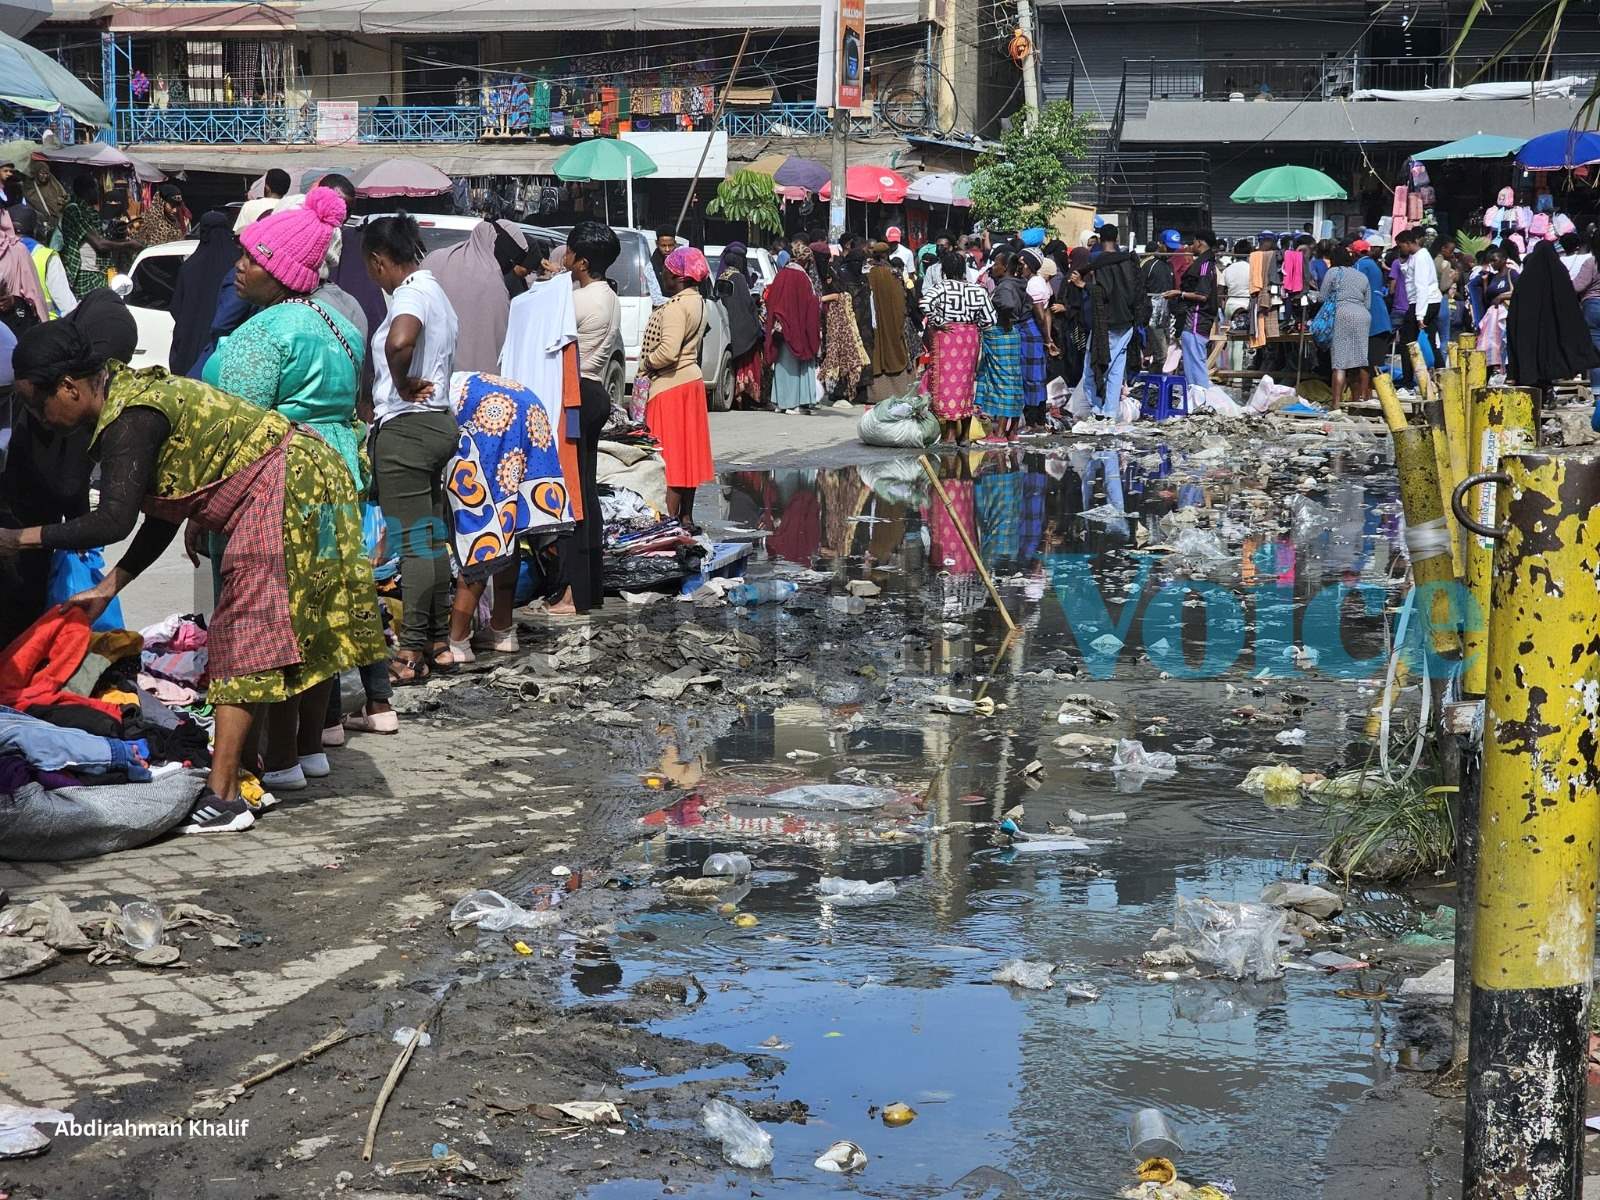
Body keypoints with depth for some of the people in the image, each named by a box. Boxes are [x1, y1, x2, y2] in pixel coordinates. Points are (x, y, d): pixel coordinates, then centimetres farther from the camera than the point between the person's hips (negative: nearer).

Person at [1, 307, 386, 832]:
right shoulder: (137, 392, 12)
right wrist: (107, 588, 13)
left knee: (242, 637, -11)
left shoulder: (129, 420, -18)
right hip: (308, 474, 10)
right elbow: (162, 517, 15)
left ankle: (222, 798, -13)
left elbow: (112, 522, -28)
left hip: (285, 489, -10)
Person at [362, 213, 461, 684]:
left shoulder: (410, 293, -16)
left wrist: (401, 384, -21)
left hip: (406, 428, -10)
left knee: (412, 542, -6)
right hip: (437, 421, 10)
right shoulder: (435, 291, 16)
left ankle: (412, 653, -3)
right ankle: (439, 643, 20)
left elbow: (399, 342, -37)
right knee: (432, 538, 14)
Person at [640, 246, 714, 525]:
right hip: (692, 379, 10)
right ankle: (686, 518, 19)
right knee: (687, 453, 13)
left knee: (669, 454, -5)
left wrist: (645, 362, -12)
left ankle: (671, 520, -5)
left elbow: (668, 351, -29)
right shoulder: (698, 301, 10)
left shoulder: (676, 306, -20)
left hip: (670, 386, -10)